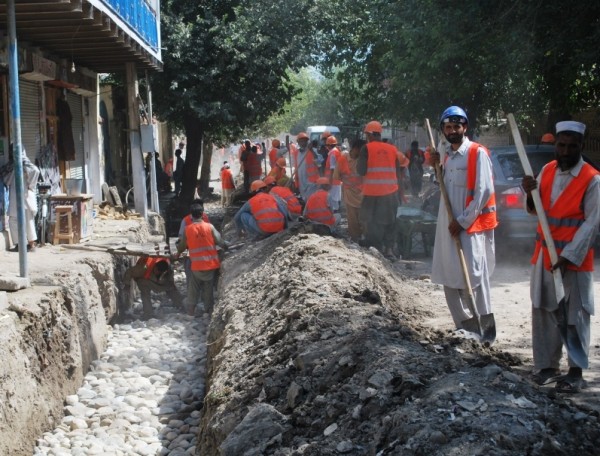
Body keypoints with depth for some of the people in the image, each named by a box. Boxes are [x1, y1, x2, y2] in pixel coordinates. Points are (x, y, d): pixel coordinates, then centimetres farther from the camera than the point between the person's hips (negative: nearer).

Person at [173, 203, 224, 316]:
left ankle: (190, 313, 12)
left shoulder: (187, 229, -4)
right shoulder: (209, 227, -5)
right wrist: (225, 247, 18)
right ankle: (209, 312, 14)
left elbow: (182, 246, 8)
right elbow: (219, 241, -3)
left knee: (193, 291, 11)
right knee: (208, 290, 11)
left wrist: (178, 254, 29)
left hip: (196, 265, 0)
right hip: (211, 264, 1)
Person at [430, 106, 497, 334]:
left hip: (472, 225, -8)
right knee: (449, 279, 11)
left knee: (473, 277, -11)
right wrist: (436, 166, 7)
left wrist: (463, 221, -15)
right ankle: (463, 325, 21)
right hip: (447, 225, 8)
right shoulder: (447, 155, 14)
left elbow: (484, 192, -15)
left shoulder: (477, 153, -10)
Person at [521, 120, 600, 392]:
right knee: (543, 311, 10)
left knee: (575, 316, -1)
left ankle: (576, 372, 5)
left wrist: (569, 256, -20)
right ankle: (547, 364, 21)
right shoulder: (547, 171, 7)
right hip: (544, 253, 6)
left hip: (575, 257, -6)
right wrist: (530, 194, -8)